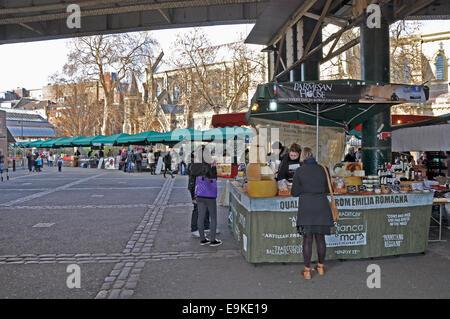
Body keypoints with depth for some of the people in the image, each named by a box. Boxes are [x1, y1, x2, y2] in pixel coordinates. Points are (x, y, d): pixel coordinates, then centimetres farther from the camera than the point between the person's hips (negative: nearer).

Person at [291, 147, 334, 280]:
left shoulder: (300, 171, -5)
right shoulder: (322, 169, 4)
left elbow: (294, 192, 0)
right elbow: (328, 190, 11)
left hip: (307, 208, -3)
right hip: (322, 207, 3)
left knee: (307, 239, 3)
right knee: (320, 238, 13)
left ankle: (307, 271, 10)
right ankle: (320, 267, 27)